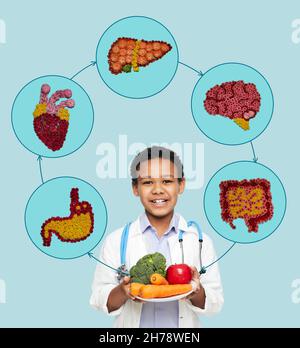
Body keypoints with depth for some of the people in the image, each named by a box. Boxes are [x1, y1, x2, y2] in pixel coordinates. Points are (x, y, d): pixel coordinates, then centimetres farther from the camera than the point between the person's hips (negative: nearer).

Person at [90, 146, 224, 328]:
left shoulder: (200, 241, -7)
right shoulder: (116, 240, -8)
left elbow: (215, 303, -6)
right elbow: (99, 299, -8)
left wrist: (197, 293, -24)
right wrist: (122, 291, -25)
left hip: (184, 323, 0)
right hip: (131, 323, 0)